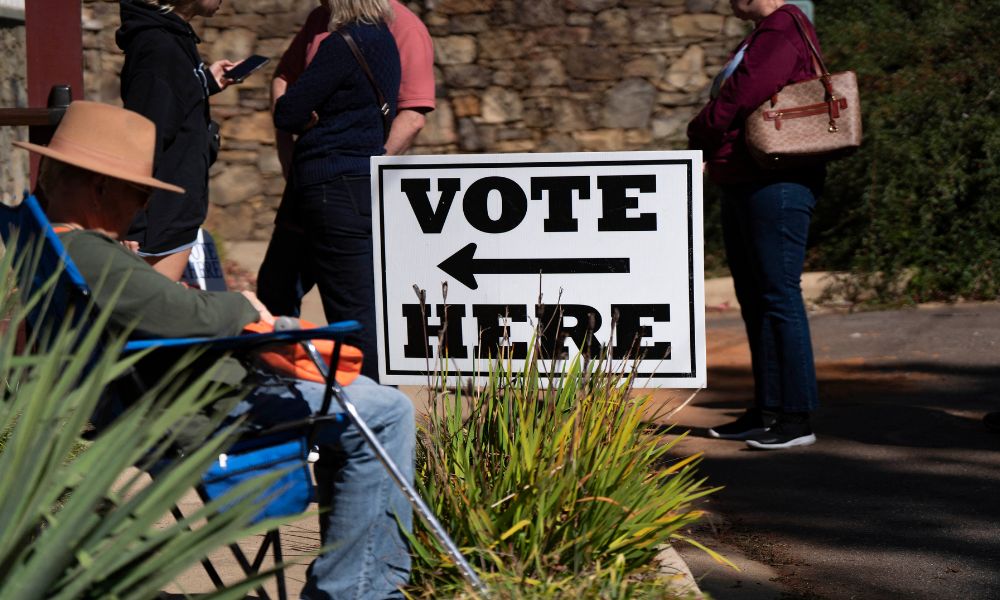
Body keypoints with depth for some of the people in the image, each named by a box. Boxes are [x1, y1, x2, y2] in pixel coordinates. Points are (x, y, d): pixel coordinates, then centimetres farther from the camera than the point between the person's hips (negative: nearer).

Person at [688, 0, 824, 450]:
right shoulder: (762, 36, 21)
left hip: (776, 185, -11)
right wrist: (709, 148, 5)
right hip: (742, 185, 11)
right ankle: (767, 411, 18)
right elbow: (733, 97, 24)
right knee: (754, 299, 12)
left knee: (779, 295, -9)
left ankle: (796, 418, -7)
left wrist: (700, 135, -3)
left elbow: (742, 97, -20)